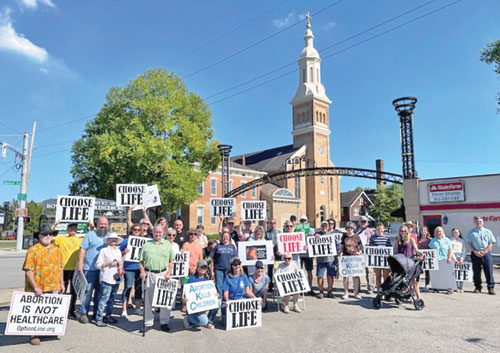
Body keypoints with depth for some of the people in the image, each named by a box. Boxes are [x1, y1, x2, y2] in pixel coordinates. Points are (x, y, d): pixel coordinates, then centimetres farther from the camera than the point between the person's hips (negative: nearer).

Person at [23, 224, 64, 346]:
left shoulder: (57, 250, 8)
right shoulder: (33, 250, -9)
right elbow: (28, 271, -12)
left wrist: (61, 283, 12)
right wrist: (35, 287, -16)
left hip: (54, 288, 5)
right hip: (37, 289, -5)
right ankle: (34, 335, 17)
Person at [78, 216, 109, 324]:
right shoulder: (90, 235, 2)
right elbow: (82, 250, -2)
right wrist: (80, 264, -10)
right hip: (90, 269, -4)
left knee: (100, 292, 10)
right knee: (87, 291, -1)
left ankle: (97, 313, 20)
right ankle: (83, 314, 10)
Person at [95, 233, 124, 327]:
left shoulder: (119, 251, 17)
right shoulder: (103, 250, 0)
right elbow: (98, 265, -5)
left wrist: (121, 265, 7)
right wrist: (109, 263, -13)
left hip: (116, 279, 6)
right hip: (106, 279, -6)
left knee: (111, 298, 13)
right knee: (104, 298, -8)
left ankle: (108, 316, 23)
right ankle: (99, 319, -1)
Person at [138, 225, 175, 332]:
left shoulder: (167, 244, 8)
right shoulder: (147, 244, 8)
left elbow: (171, 261, 7)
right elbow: (141, 261, 9)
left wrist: (168, 273, -4)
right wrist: (142, 272, -5)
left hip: (163, 274, 0)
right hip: (149, 274, 1)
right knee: (148, 299, 7)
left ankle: (164, 322, 15)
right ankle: (148, 323, 20)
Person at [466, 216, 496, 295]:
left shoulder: (487, 231, 7)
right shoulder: (471, 232, 7)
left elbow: (491, 243, 3)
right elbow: (469, 243, 4)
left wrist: (484, 251, -9)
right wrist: (475, 252, -8)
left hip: (486, 253, 0)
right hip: (475, 254, 1)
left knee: (489, 271, -2)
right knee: (476, 272, 5)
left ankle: (491, 288, 5)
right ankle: (478, 287, 15)